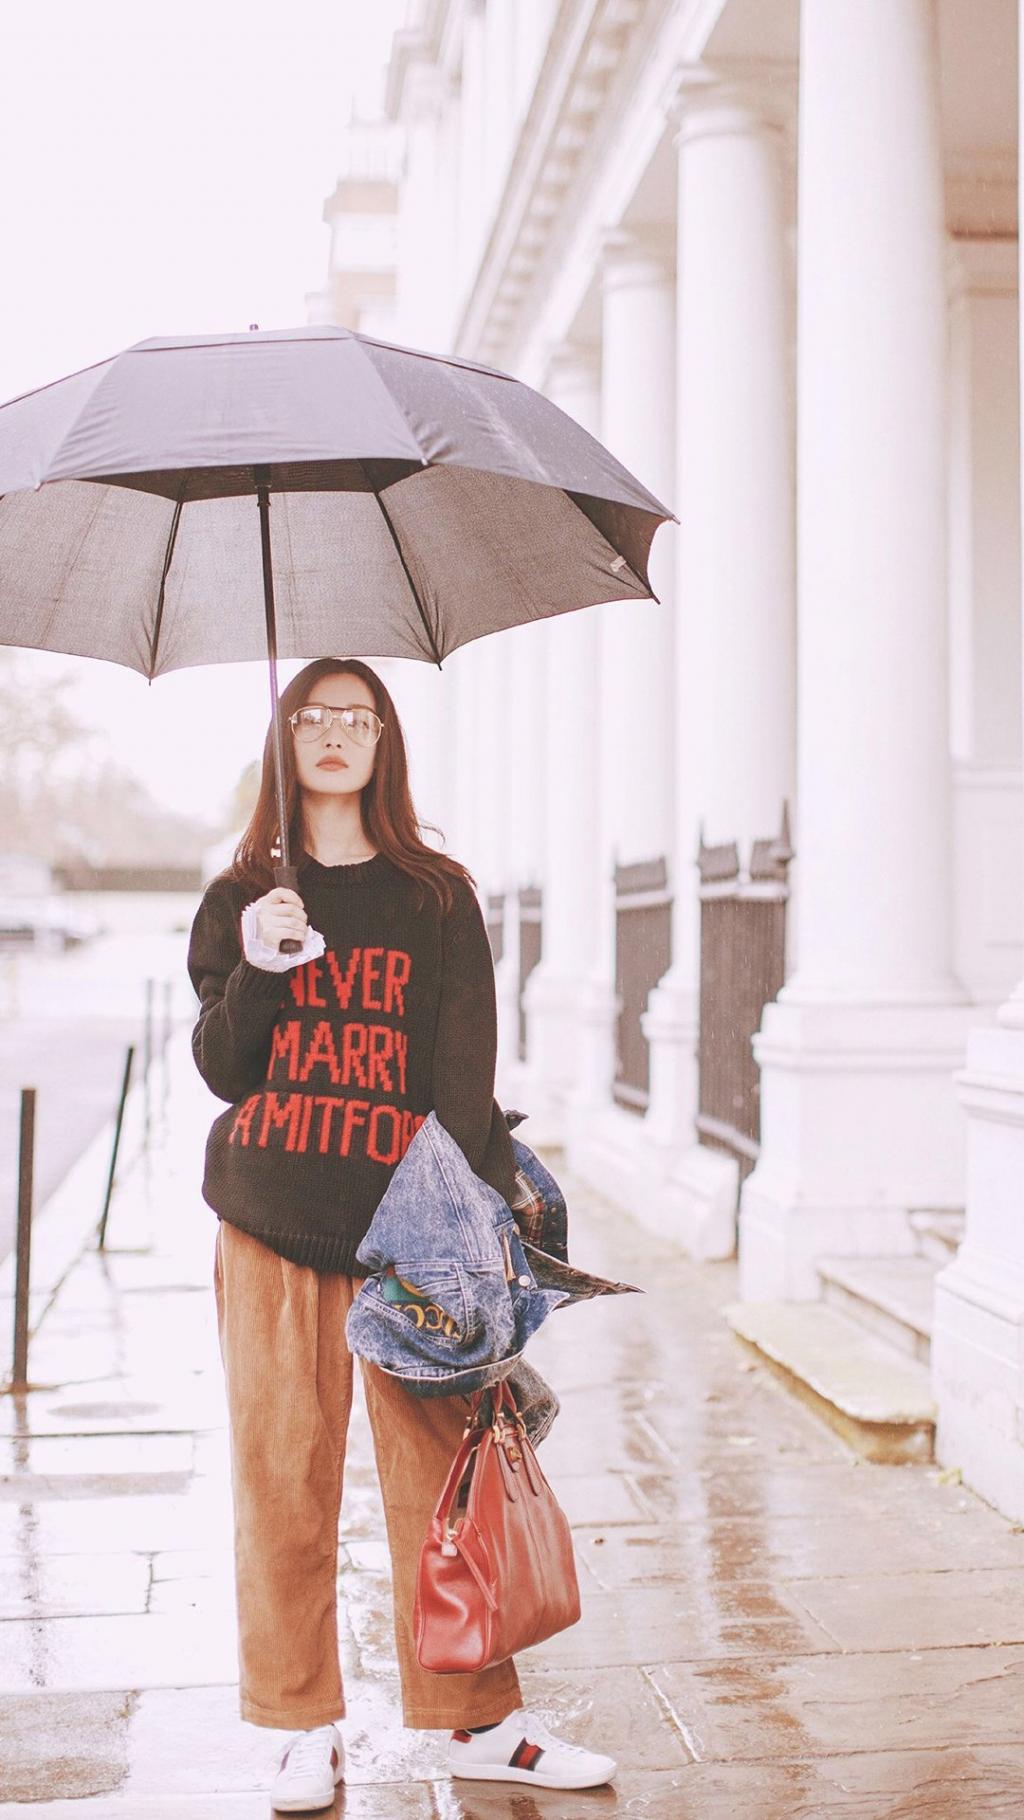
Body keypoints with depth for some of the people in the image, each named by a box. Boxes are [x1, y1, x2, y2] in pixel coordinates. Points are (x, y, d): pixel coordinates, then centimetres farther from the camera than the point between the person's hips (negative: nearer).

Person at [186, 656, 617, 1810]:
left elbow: (465, 1071, 2)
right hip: (272, 1214, 1)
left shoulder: (439, 899, 8)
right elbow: (221, 1070, 5)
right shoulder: (240, 900, 10)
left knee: (438, 1462, 1)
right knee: (283, 1469, 4)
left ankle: (478, 1720, 15)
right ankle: (306, 1727, 18)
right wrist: (256, 972, -12)